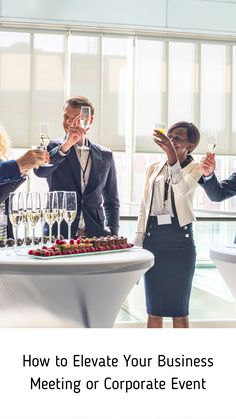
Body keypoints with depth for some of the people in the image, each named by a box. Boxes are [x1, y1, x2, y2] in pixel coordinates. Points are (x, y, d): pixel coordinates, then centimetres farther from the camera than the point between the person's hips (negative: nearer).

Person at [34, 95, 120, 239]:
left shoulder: (105, 156, 12)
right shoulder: (53, 147, 6)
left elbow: (111, 202, 16)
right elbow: (40, 171, -16)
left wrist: (112, 235, 5)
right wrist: (66, 145, -24)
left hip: (95, 234, 2)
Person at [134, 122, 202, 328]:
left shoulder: (195, 168, 1)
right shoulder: (153, 168, 14)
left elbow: (183, 188, -23)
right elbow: (144, 208, 15)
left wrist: (172, 155, -35)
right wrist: (137, 244, 9)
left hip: (179, 237, -4)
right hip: (153, 236, 4)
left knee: (179, 309, 2)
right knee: (154, 309, 7)